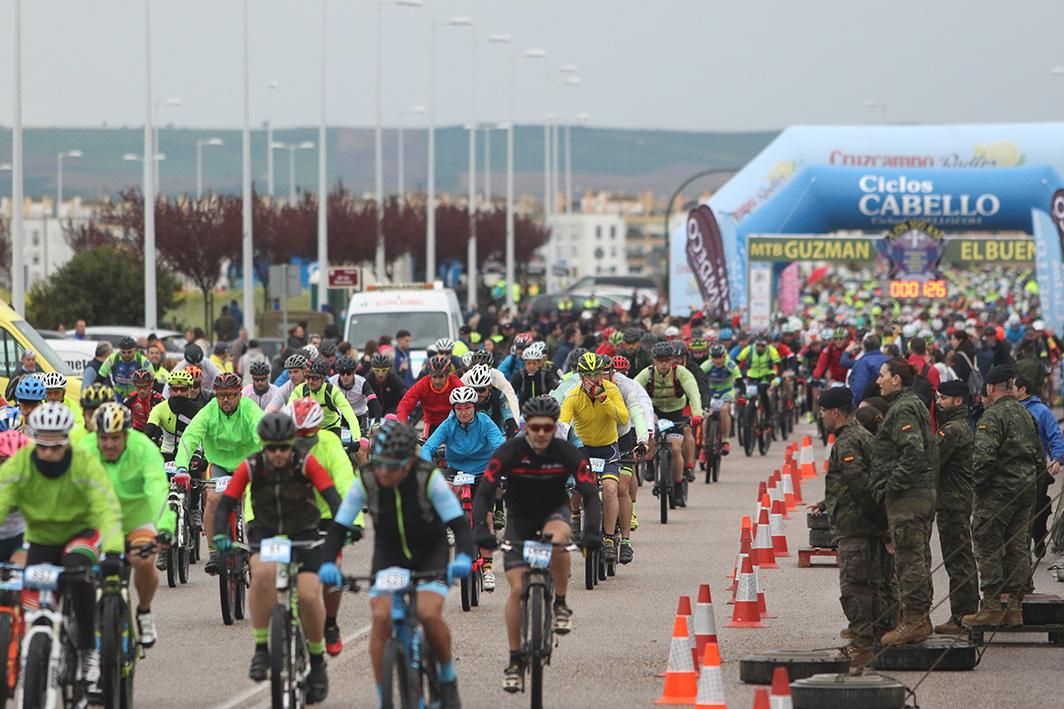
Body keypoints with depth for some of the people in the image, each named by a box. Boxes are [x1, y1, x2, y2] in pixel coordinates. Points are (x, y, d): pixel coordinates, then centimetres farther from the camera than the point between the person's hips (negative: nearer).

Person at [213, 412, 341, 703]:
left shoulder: (306, 464, -16)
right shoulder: (251, 467, -14)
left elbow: (332, 495, -23)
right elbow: (227, 502, -17)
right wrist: (220, 534, -35)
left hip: (304, 533, 0)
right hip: (265, 533, 0)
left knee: (309, 595, -19)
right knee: (262, 572, -35)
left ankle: (317, 660, 7)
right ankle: (261, 648, -23)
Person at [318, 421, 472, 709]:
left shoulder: (429, 478, -26)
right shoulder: (366, 480, -20)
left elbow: (459, 523, -26)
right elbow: (339, 526, -17)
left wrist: (463, 557, -45)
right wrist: (329, 563, -34)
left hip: (430, 554, -2)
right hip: (389, 553, 2)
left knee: (428, 614, -24)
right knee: (381, 617, -20)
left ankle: (448, 678, 4)